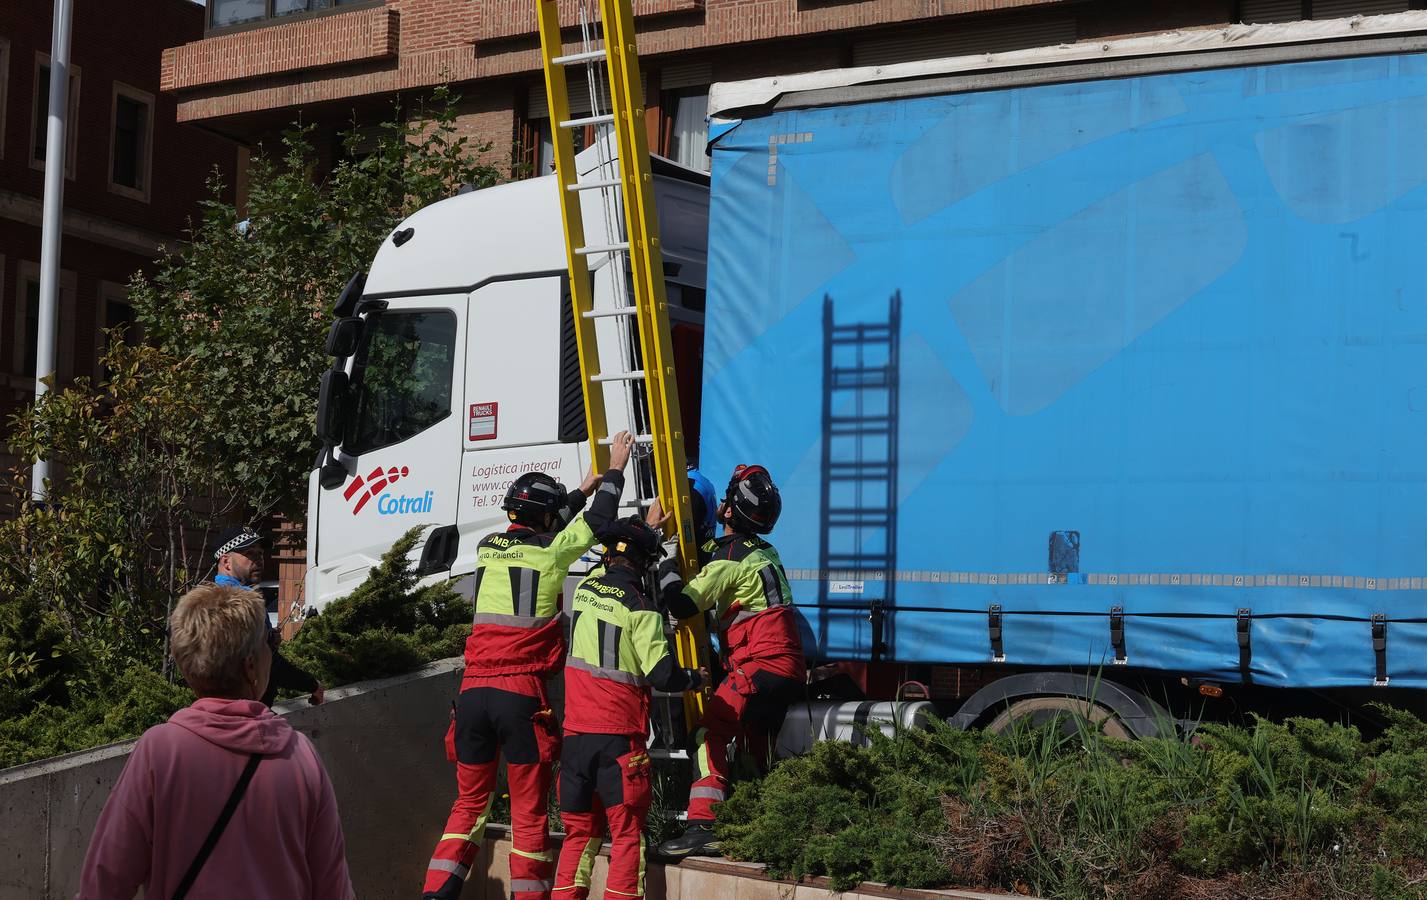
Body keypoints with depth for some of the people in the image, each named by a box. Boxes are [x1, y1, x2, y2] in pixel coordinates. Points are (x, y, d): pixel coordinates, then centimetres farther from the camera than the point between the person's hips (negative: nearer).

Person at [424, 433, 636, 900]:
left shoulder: (488, 547, 12)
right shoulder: (551, 551, -3)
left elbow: (540, 532, 30)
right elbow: (597, 520, 11)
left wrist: (585, 486, 39)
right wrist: (615, 468, 25)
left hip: (473, 690, 5)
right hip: (521, 693, -5)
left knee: (470, 800, 13)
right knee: (529, 809, 2)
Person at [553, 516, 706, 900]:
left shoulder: (585, 589, 7)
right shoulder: (640, 608, -10)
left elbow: (608, 573, 31)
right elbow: (661, 675, -14)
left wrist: (647, 527, 41)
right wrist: (696, 679, 7)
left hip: (575, 732, 5)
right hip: (619, 736, -5)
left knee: (579, 831, 13)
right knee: (627, 833, 0)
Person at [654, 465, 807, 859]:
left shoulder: (729, 561, -12)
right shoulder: (765, 552, 17)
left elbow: (682, 605, -16)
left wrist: (666, 565, -1)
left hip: (759, 665, -10)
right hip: (790, 667, 10)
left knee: (711, 732, -14)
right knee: (756, 747, 19)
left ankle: (703, 825, -25)